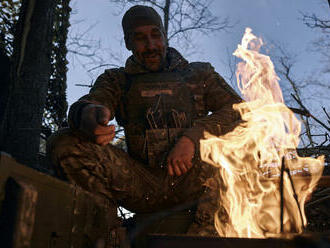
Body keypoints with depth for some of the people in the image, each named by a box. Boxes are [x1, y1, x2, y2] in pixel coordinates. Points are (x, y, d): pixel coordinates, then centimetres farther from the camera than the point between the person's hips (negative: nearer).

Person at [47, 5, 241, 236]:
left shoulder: (199, 73, 14)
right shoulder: (117, 79, 17)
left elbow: (238, 109, 0)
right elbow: (92, 102, -4)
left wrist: (192, 138, -17)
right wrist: (88, 114, -31)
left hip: (192, 181, 0)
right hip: (144, 187, 1)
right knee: (63, 144, -16)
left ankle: (204, 230, -26)